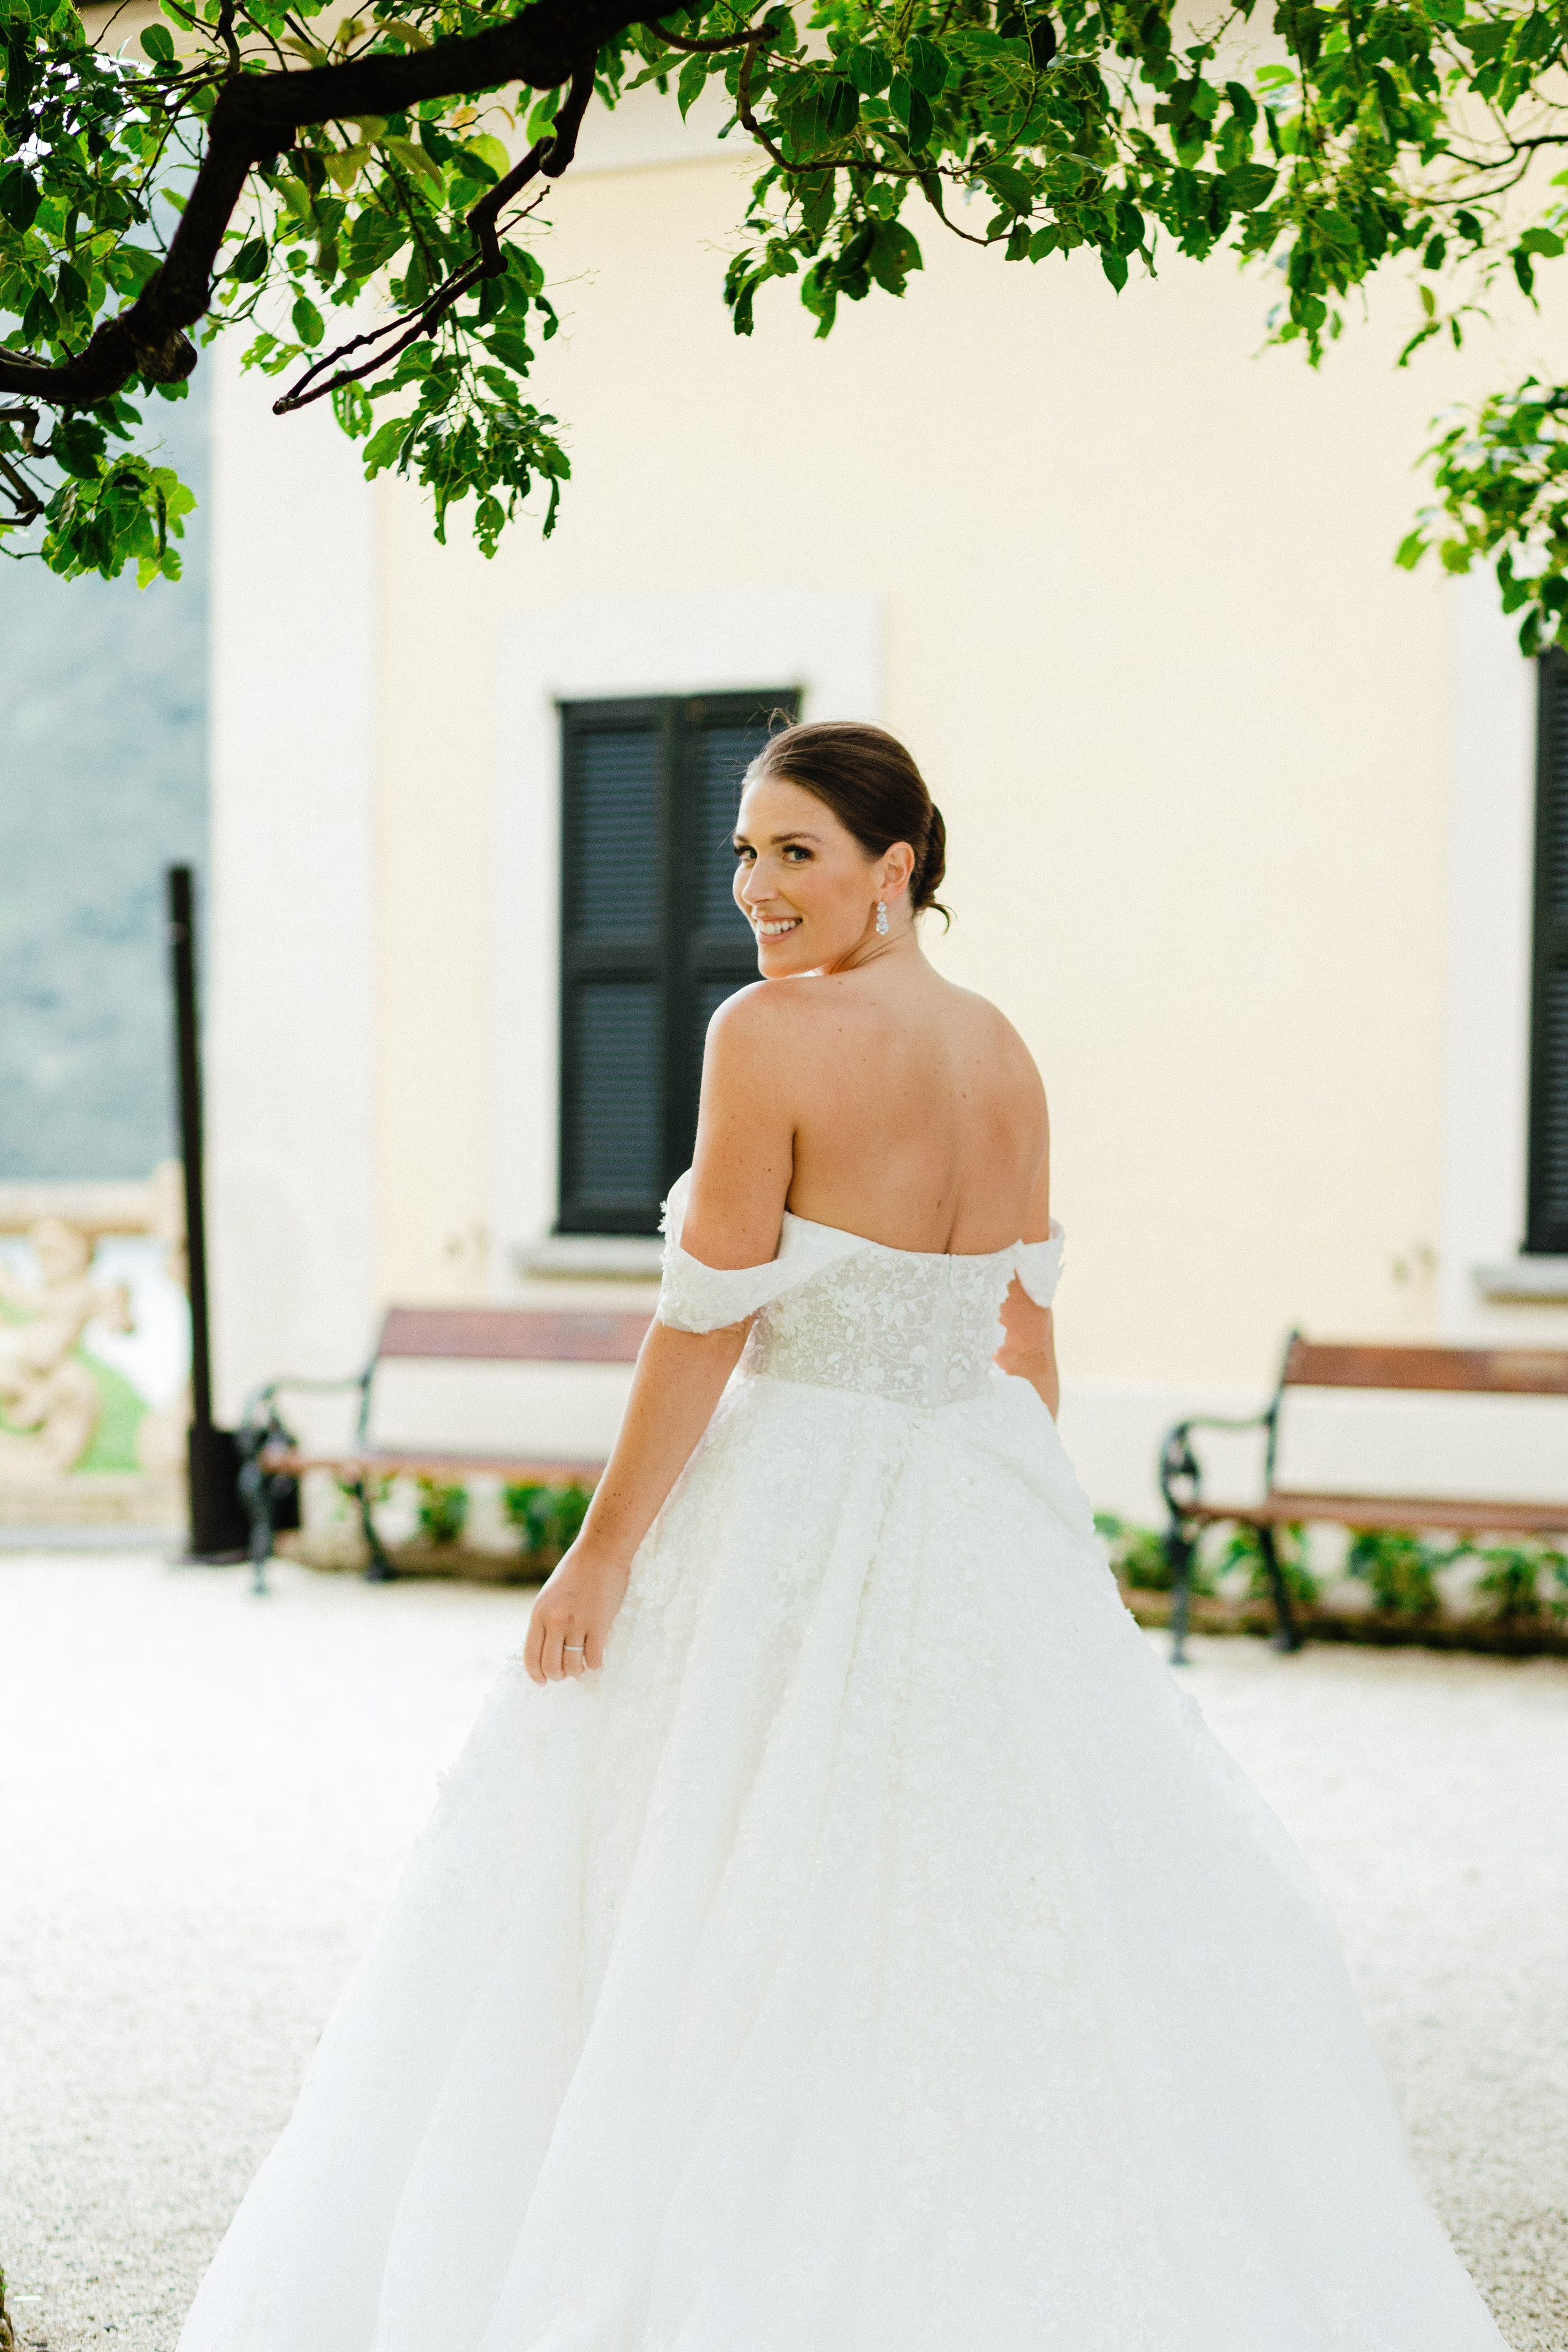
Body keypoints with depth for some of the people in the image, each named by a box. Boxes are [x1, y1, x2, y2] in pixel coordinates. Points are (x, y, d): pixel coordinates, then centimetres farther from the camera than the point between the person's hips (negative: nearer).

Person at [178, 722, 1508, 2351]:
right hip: (984, 1514, 7)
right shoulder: (1002, 1053, 7)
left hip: (793, 1513, -7)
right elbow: (1026, 1323, 12)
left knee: (729, 1927, 3)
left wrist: (607, 1549, -11)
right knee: (1033, 1908, 14)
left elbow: (708, 1320, -15)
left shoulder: (773, 1033, -15)